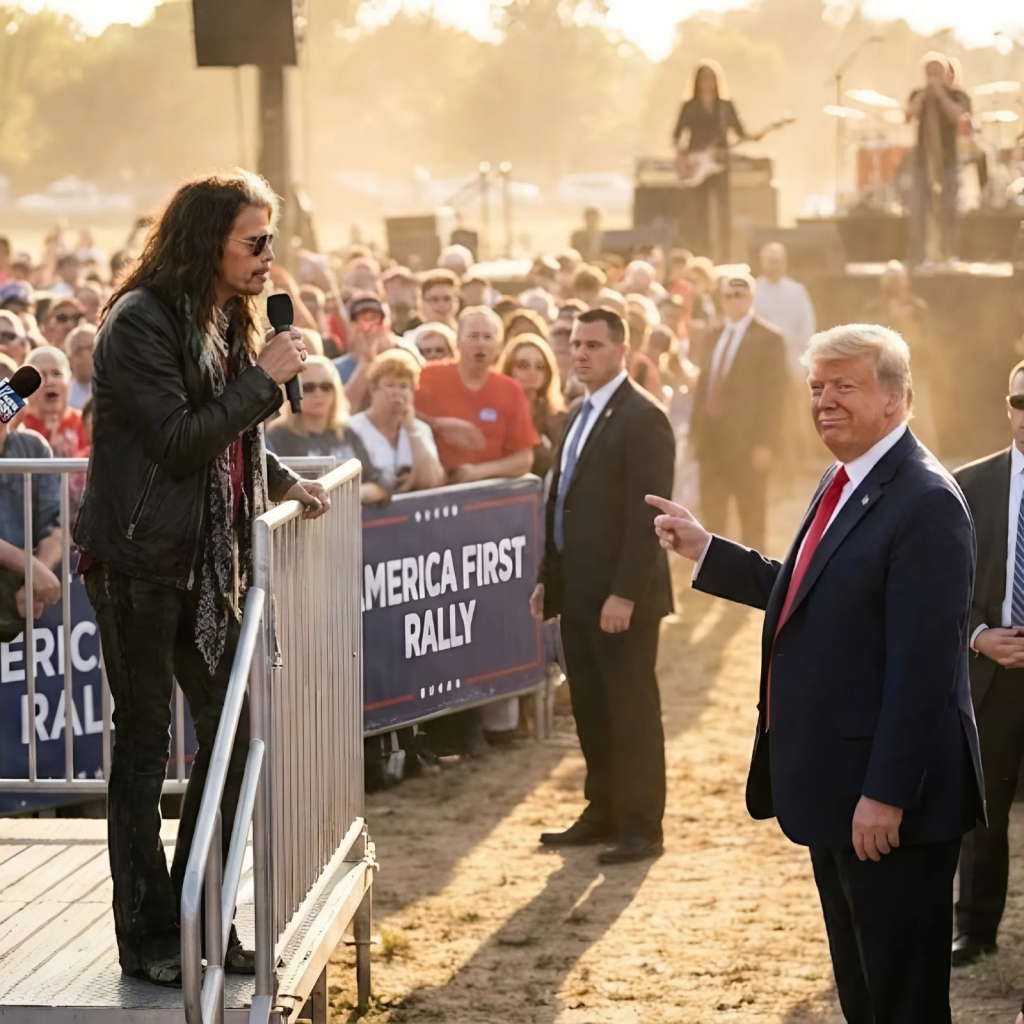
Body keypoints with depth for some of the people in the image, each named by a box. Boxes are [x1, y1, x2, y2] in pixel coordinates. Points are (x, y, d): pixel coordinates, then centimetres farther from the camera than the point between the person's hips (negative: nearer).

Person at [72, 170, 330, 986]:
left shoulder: (225, 322, 12)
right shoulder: (142, 321, -15)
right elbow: (177, 441, -21)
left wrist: (282, 482, 6)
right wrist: (264, 376, -19)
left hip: (208, 564, 8)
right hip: (140, 562, -8)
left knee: (231, 736, 8)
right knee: (144, 744, 0)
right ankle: (149, 938, 8)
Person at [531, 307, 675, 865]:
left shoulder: (643, 418, -13)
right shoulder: (580, 415, 15)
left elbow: (648, 513, -18)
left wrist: (625, 593, -22)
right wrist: (548, 578, 13)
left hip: (622, 596, -8)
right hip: (578, 591, 8)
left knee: (632, 712, 0)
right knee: (590, 710, 13)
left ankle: (642, 828, 7)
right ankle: (602, 813, 23)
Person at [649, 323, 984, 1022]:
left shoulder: (926, 503, -20)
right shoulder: (843, 483, 11)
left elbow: (924, 666, -24)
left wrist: (885, 794, -24)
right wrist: (703, 549, 14)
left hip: (888, 796, -10)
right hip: (837, 784, 10)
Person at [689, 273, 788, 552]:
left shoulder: (768, 339, -6)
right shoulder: (714, 335, 13)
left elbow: (774, 394, -10)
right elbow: (703, 386, 14)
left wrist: (765, 444, -15)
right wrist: (696, 432, 7)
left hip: (746, 442, -6)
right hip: (712, 437, 6)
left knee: (752, 516, 4)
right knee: (711, 513, 8)